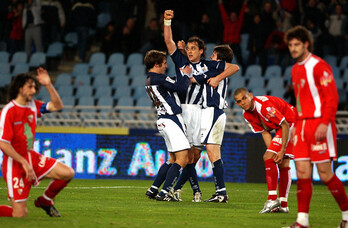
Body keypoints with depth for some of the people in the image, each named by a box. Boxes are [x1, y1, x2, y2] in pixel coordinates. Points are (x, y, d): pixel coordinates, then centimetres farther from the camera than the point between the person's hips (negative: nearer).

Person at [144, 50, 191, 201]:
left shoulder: (148, 81, 16)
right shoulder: (159, 79, -14)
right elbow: (181, 87, -16)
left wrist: (183, 76, 17)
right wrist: (185, 75, 1)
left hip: (163, 120, 10)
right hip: (172, 119, -10)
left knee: (173, 160, 17)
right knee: (182, 159, -10)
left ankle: (153, 190, 17)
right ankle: (164, 193, -14)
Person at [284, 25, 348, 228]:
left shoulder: (319, 66, -9)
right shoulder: (296, 69, 16)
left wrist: (324, 123, -21)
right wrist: (296, 125, 17)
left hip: (319, 124, -7)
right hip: (302, 125, 7)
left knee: (325, 174, -5)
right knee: (302, 172, 0)